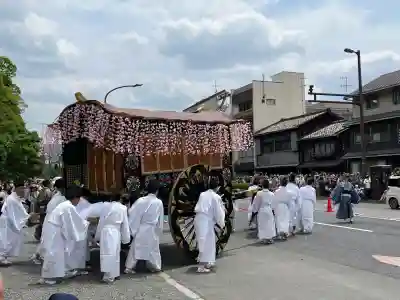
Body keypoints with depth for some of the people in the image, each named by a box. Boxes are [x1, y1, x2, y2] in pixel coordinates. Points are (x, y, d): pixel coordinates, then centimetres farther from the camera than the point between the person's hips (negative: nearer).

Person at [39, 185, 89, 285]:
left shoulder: (65, 205, 11)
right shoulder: (69, 207, -20)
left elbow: (71, 222, 18)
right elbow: (77, 222, -13)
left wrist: (84, 222, 17)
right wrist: (87, 223, 3)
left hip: (54, 230, 10)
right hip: (53, 231, -10)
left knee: (62, 251, 18)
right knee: (52, 253, -5)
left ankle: (64, 271, 29)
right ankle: (47, 277, 0)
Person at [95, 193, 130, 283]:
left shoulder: (107, 207, 12)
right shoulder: (123, 208, 5)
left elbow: (101, 222, 13)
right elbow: (125, 223, 7)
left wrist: (98, 236, 21)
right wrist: (126, 237, 14)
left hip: (105, 231, 3)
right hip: (115, 232, -3)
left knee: (107, 253, 6)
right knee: (113, 254, 1)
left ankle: (109, 275, 13)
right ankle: (109, 276, -2)